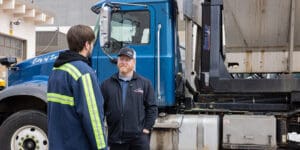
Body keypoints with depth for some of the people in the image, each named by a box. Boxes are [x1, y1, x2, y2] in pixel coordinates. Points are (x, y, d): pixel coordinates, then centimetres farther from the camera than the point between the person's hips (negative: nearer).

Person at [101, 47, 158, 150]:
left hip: (139, 138, -1)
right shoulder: (107, 84, 8)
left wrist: (147, 128, -3)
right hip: (115, 138, 2)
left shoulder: (145, 83, 6)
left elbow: (152, 108, 5)